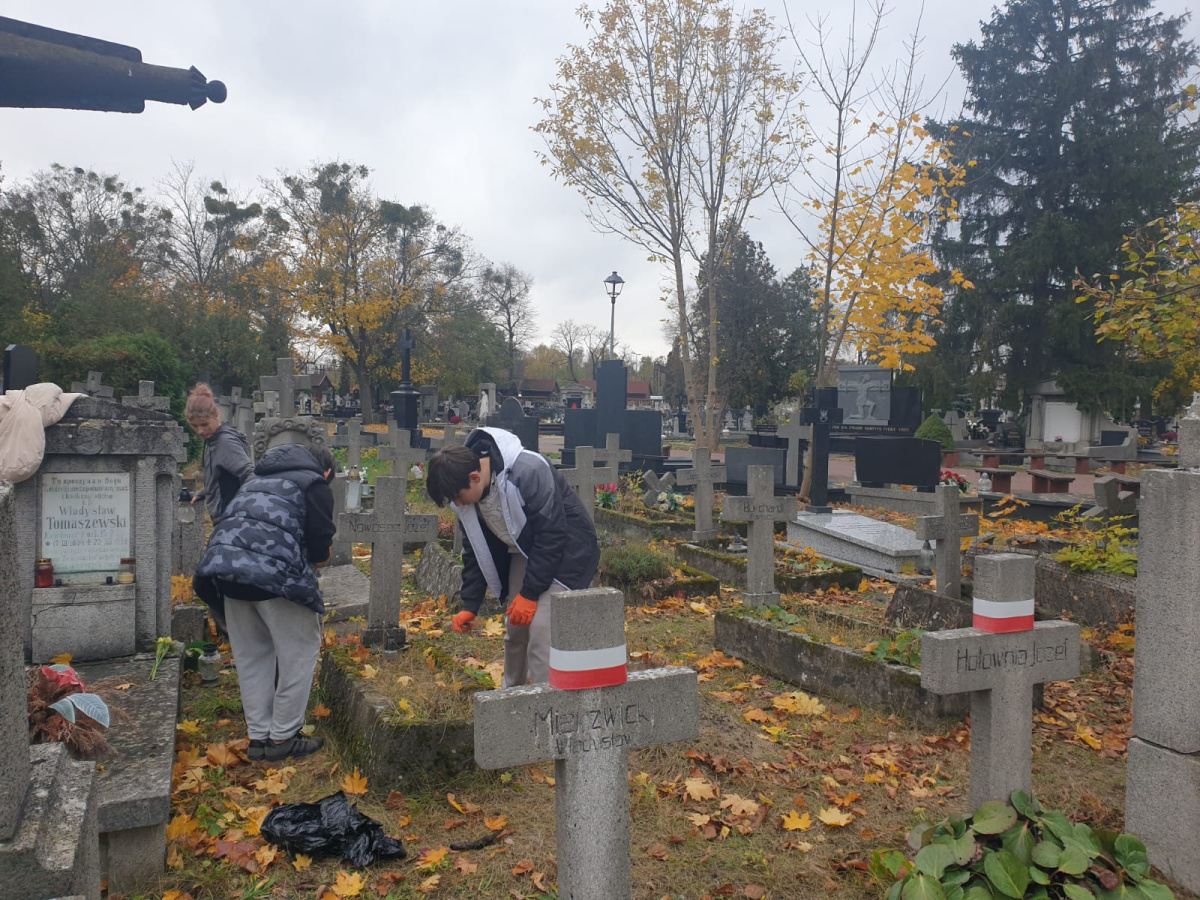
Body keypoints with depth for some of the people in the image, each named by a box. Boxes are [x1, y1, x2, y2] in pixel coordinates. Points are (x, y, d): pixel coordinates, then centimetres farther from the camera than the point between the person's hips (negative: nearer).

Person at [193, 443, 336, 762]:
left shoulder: (258, 479, 28)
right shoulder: (315, 485, 6)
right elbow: (319, 555, -1)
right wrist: (321, 559, 20)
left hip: (225, 567, 7)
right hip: (273, 572, -7)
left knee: (251, 655, 19)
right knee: (300, 652, 8)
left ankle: (258, 736, 25)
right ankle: (282, 737, 15)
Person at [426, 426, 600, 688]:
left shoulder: (529, 472, -34)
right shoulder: (466, 494, -10)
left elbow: (552, 535, -29)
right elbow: (476, 550, 3)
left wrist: (530, 593, -24)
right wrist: (469, 605, -1)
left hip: (564, 549, -7)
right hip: (523, 552, 7)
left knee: (541, 630, -18)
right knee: (515, 629, 11)